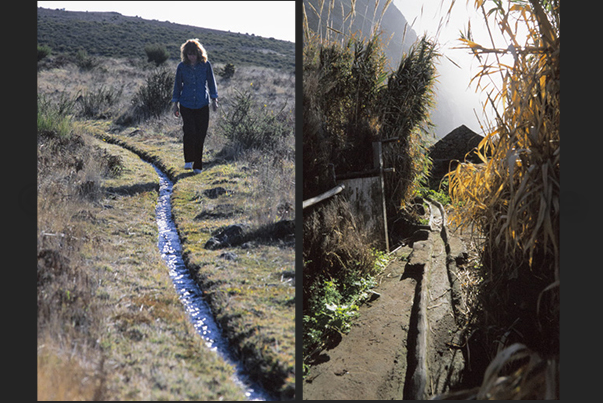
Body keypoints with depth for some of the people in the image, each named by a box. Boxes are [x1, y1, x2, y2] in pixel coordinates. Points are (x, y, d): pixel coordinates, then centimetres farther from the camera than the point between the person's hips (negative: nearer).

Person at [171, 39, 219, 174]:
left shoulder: (206, 65, -1)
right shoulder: (182, 66, 0)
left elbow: (211, 82, 7)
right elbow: (177, 85, 8)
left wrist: (214, 99, 1)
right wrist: (175, 104, 8)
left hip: (202, 105, 1)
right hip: (186, 104, 0)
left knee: (200, 135, 0)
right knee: (189, 132, -16)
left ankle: (197, 166, 13)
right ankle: (189, 160, 4)